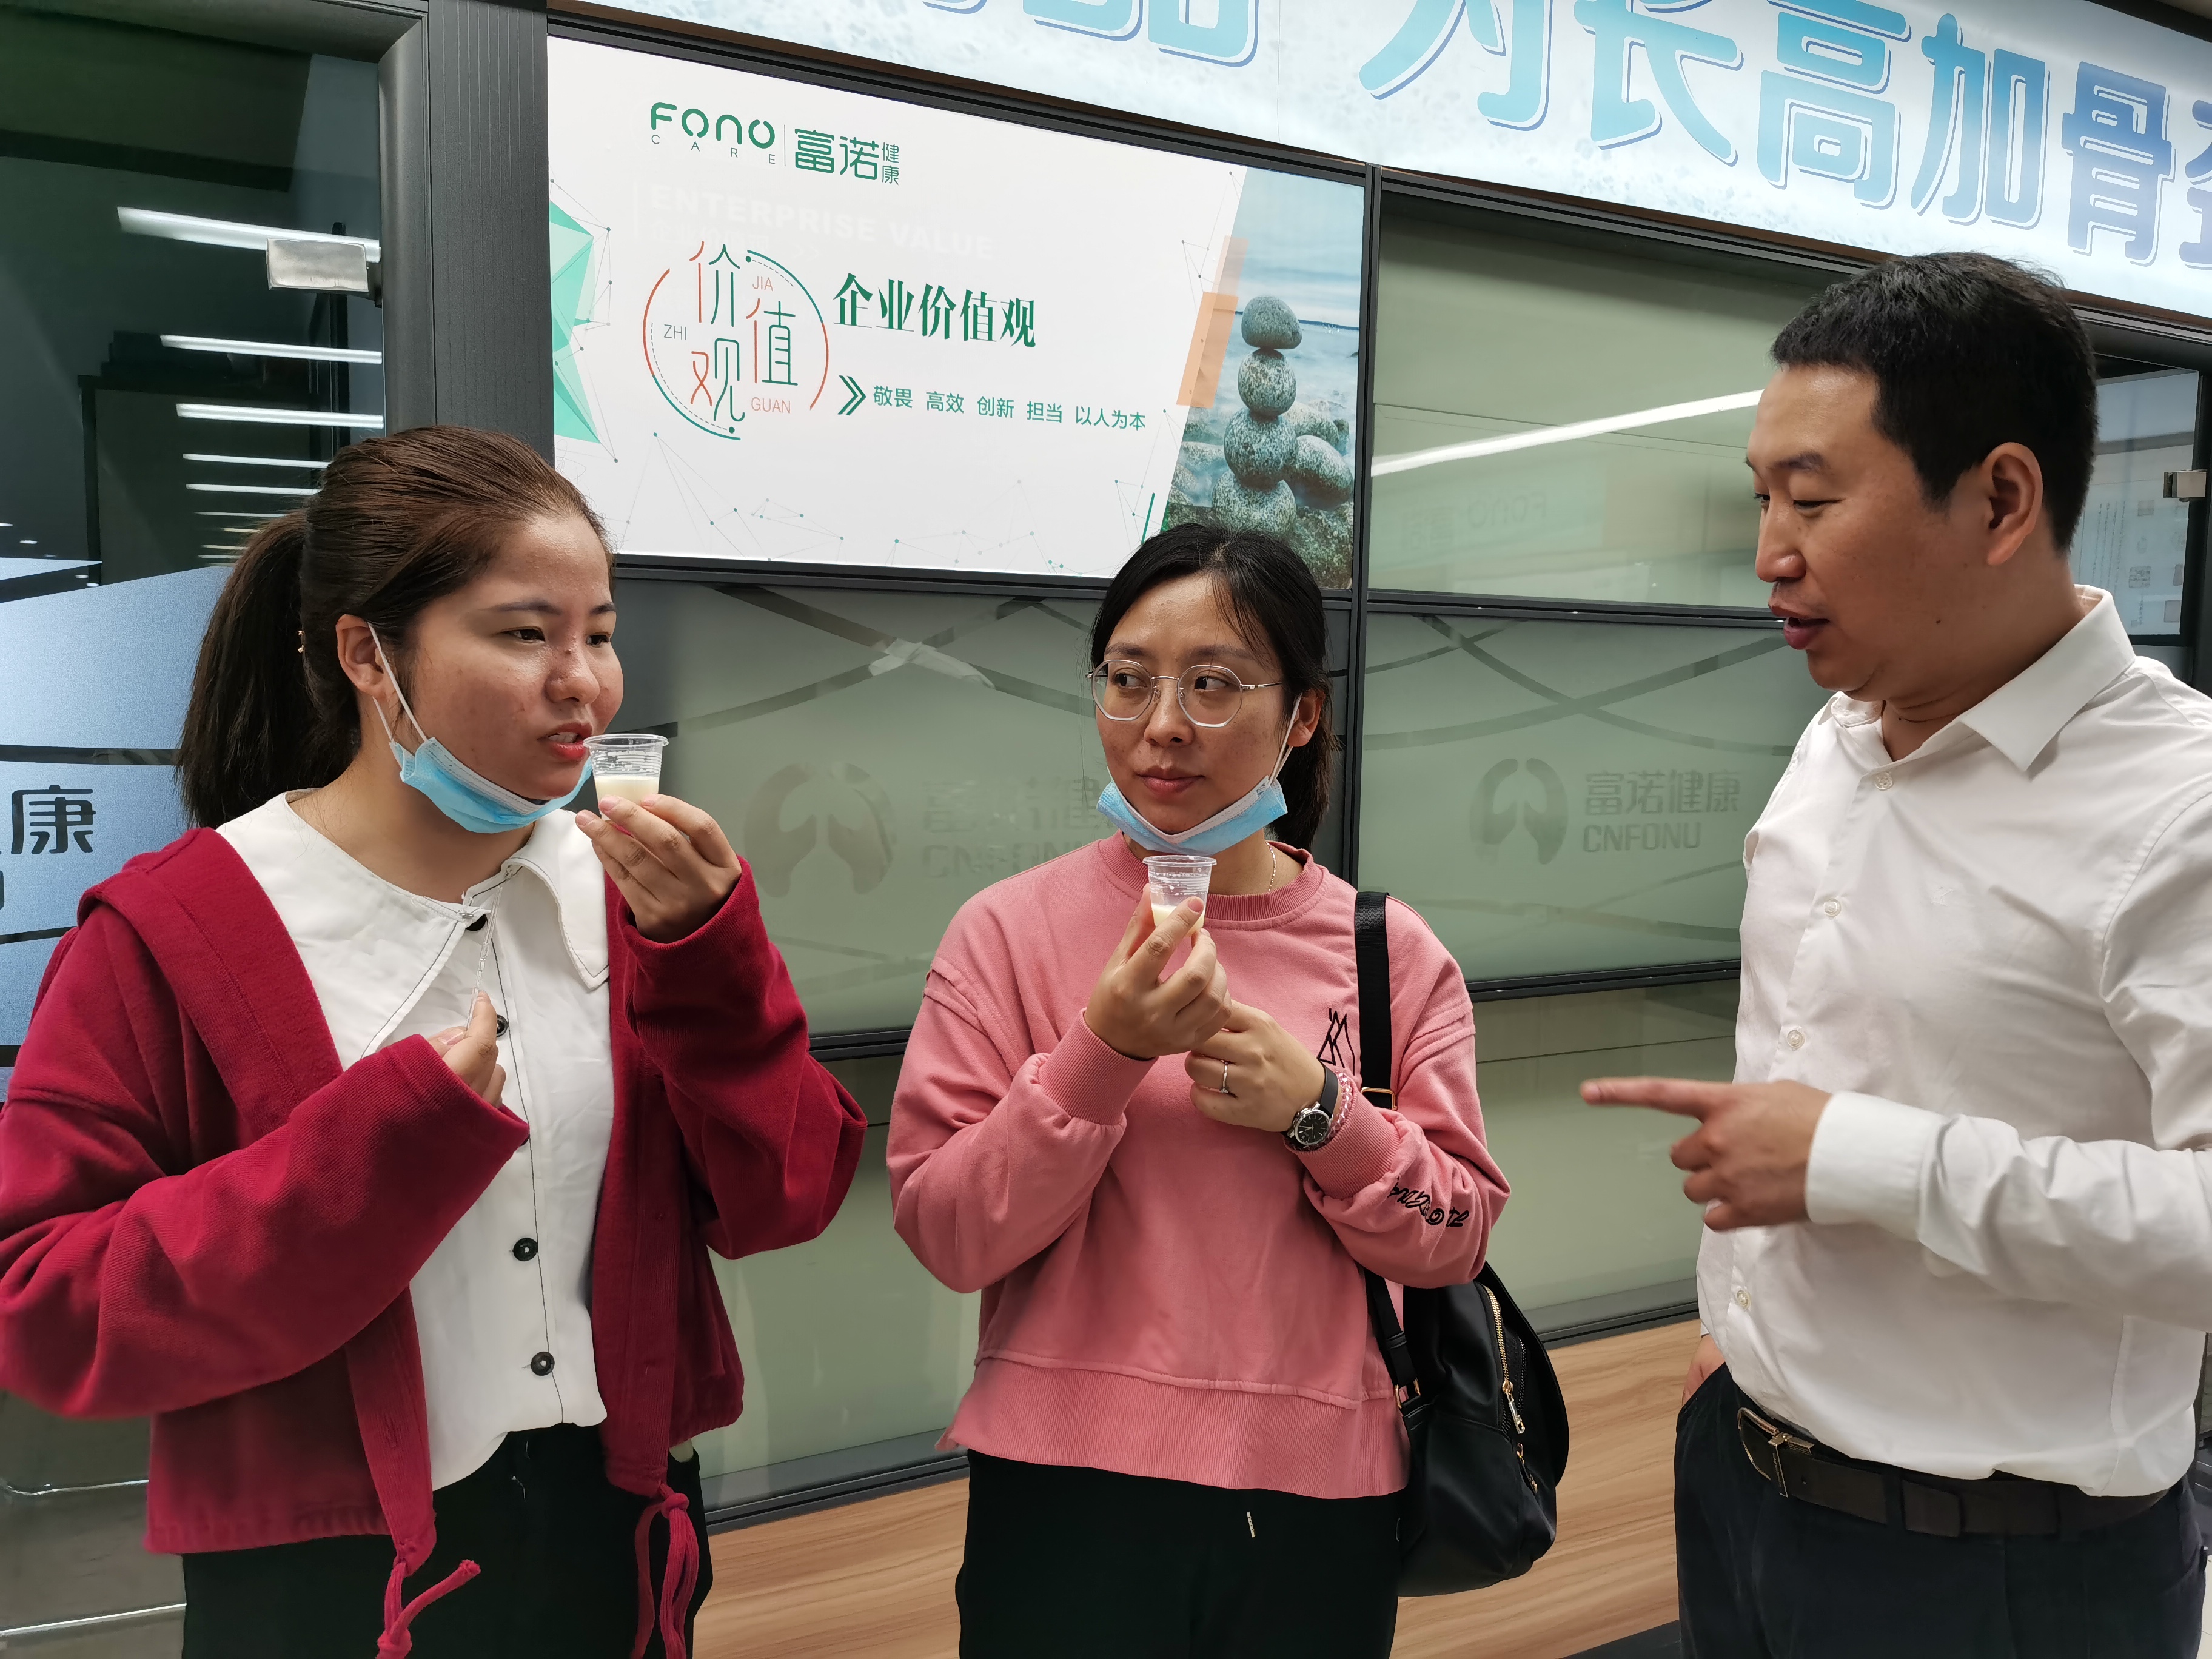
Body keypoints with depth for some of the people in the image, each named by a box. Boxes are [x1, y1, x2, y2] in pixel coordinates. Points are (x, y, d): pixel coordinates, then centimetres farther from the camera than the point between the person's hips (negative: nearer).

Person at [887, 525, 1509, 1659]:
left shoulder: (1391, 951, -1)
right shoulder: (1010, 932, -7)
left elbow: (1452, 1239, 0)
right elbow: (946, 1234, -10)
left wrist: (1317, 1110, -16)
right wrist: (1102, 1053, -21)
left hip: (1315, 1490, 2)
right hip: (1068, 1491, -2)